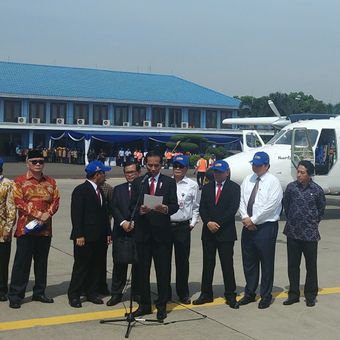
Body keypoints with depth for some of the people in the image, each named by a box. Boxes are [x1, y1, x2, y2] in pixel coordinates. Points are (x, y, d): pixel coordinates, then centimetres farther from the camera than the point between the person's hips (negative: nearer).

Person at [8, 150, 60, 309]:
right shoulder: (19, 181, -1)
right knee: (22, 262, -3)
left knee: (42, 262, 12)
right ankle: (15, 295, 4)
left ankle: (39, 292, 24)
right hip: (26, 228, -4)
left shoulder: (51, 182, 11)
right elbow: (19, 202, -11)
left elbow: (56, 200, 6)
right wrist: (38, 214, -18)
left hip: (45, 229, 4)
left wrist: (48, 214, -13)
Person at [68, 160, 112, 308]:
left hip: (99, 237, 7)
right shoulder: (80, 190, -9)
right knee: (81, 265, -1)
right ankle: (74, 295, 8)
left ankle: (92, 293, 21)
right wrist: (79, 235, -18)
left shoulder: (100, 191, 15)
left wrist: (108, 233, 14)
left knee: (96, 266, 11)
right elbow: (76, 214, -14)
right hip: (85, 237, -7)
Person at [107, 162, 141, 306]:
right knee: (119, 263, 5)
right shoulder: (118, 189, 12)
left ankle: (137, 292, 18)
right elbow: (114, 208, 3)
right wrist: (123, 222, -12)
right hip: (121, 232, 2)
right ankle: (116, 293, 13)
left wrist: (134, 223, -14)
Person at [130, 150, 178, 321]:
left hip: (162, 232, -2)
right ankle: (145, 304, 18)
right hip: (143, 232, 2)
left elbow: (175, 206, -2)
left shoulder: (169, 182, 4)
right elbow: (132, 206, 5)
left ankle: (162, 306, 11)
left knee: (163, 270, 1)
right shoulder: (137, 182, 9)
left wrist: (165, 209, -24)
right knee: (142, 270, 7)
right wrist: (140, 210, -17)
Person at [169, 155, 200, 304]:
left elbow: (196, 206, 7)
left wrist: (192, 223, 1)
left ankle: (183, 293, 15)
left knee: (182, 261, 4)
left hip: (183, 226, -1)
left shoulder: (192, 185, 2)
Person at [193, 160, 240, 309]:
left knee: (227, 264, -1)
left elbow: (233, 208, -9)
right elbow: (202, 208, 6)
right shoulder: (207, 188, 13)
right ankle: (206, 294, 15)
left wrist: (218, 224, -13)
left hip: (226, 232, -4)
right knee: (207, 264, 7)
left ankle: (230, 295, 7)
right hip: (208, 232, 4)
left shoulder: (234, 188, 0)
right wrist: (208, 222, -10)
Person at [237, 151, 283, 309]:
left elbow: (271, 205, -16)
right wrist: (245, 218, -8)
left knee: (266, 263, 3)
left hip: (266, 227, -6)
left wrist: (253, 220, -14)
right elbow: (242, 200, 8)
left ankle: (266, 296, 16)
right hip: (248, 226, 6)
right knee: (249, 262, 14)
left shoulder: (273, 182, -9)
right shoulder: (247, 180, 10)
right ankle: (249, 293, 27)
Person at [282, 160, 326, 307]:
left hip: (310, 234, -2)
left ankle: (310, 296, 19)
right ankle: (293, 294, 20)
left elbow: (321, 209, 10)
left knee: (311, 266, 6)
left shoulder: (317, 190, -5)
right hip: (293, 233, 2)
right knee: (292, 265, 9)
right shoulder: (291, 187, -2)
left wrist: (313, 222, 11)